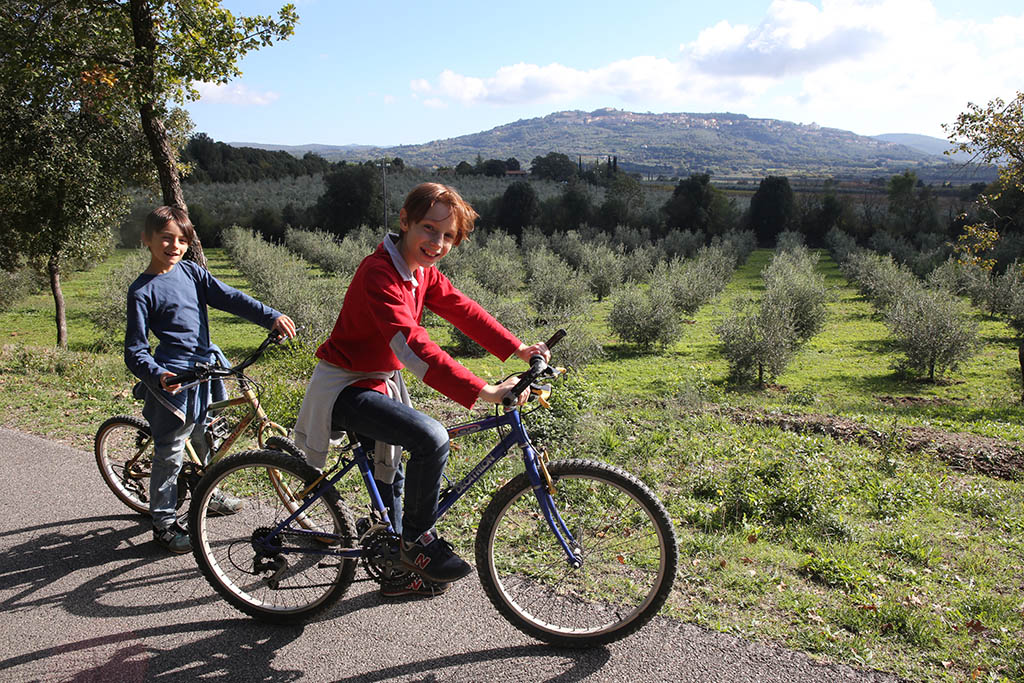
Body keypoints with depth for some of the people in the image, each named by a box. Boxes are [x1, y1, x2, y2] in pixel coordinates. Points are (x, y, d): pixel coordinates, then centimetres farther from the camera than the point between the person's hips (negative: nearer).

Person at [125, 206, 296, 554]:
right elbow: (134, 350, -9)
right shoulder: (142, 291, -8)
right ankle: (164, 524, 15)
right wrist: (159, 375, -28)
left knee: (208, 440, 21)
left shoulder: (191, 271, 8)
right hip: (174, 378, -6)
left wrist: (271, 317, -13)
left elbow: (230, 297, 0)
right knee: (170, 454, 2)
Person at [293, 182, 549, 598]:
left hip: (378, 383, 10)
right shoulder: (379, 274, -28)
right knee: (432, 439, -27)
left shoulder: (422, 272, 2)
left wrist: (518, 349, -9)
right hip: (343, 389, -10)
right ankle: (417, 540, -5)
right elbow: (413, 346, -39)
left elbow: (463, 310, 2)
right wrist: (481, 392, -44)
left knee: (390, 474, 20)